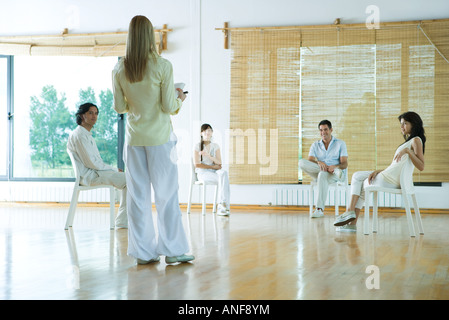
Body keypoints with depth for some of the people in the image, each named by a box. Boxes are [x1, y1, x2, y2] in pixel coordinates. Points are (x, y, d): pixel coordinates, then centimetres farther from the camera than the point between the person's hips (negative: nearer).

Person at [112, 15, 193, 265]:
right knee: (166, 194, 4)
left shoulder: (120, 70, 0)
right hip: (159, 137, -3)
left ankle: (143, 252, 12)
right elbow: (169, 107, -10)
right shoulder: (163, 66, -11)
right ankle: (172, 250, 9)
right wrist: (179, 99, 11)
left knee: (138, 195, 7)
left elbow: (119, 107, 5)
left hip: (134, 138, 4)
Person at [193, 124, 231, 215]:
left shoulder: (215, 146, 12)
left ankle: (221, 206, -40)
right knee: (224, 178, -32)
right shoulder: (197, 146, 1)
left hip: (214, 172, 4)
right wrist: (213, 167, -7)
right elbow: (197, 164, -6)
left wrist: (208, 155, -16)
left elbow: (219, 163, 2)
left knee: (223, 173, -35)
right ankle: (225, 204, -32)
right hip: (202, 173, -4)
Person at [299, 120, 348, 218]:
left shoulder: (340, 143, 8)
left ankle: (320, 209, -43)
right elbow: (310, 161, -1)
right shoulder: (315, 145, 15)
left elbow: (344, 164, -1)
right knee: (302, 162, -24)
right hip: (319, 174, 3)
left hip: (335, 176, -3)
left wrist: (334, 166, -25)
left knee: (322, 174, -40)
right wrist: (319, 163, -24)